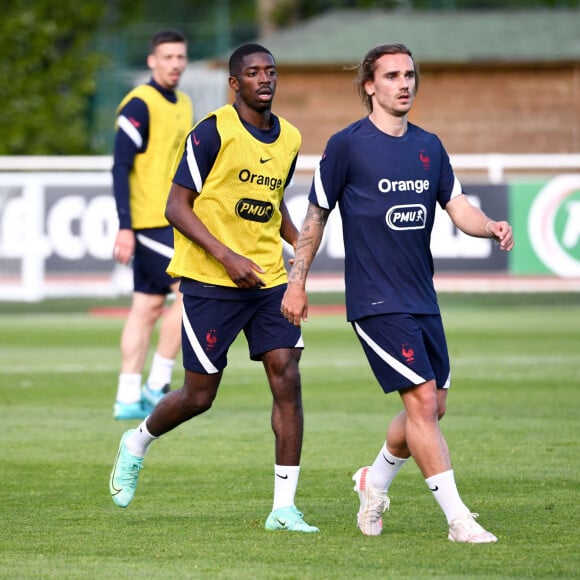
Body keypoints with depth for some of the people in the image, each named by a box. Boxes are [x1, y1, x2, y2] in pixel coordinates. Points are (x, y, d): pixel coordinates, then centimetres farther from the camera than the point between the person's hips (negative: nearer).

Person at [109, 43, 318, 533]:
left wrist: (302, 244, 7)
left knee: (287, 379, -9)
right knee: (200, 395, 1)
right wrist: (227, 257, -20)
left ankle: (284, 507, -5)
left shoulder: (289, 139, 9)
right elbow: (177, 207, -10)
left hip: (269, 278, 5)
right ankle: (137, 445, 33)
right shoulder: (213, 132, -10)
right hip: (210, 282, -5)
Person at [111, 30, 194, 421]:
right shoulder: (139, 105, -11)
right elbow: (121, 168, -15)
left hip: (172, 222, 8)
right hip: (148, 222, -8)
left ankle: (128, 398, 9)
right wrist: (125, 228, -19)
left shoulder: (184, 105, 16)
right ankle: (157, 385, -5)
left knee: (148, 307, 7)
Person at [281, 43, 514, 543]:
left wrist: (491, 226, -13)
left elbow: (458, 207, 8)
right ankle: (459, 520, -12)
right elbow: (316, 216, 0)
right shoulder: (347, 145, -6)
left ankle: (374, 481, 35)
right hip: (376, 301, -7)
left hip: (423, 298, 7)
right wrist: (296, 283, 2)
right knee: (422, 399, -14)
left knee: (433, 406, 10)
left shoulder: (429, 146, 11)